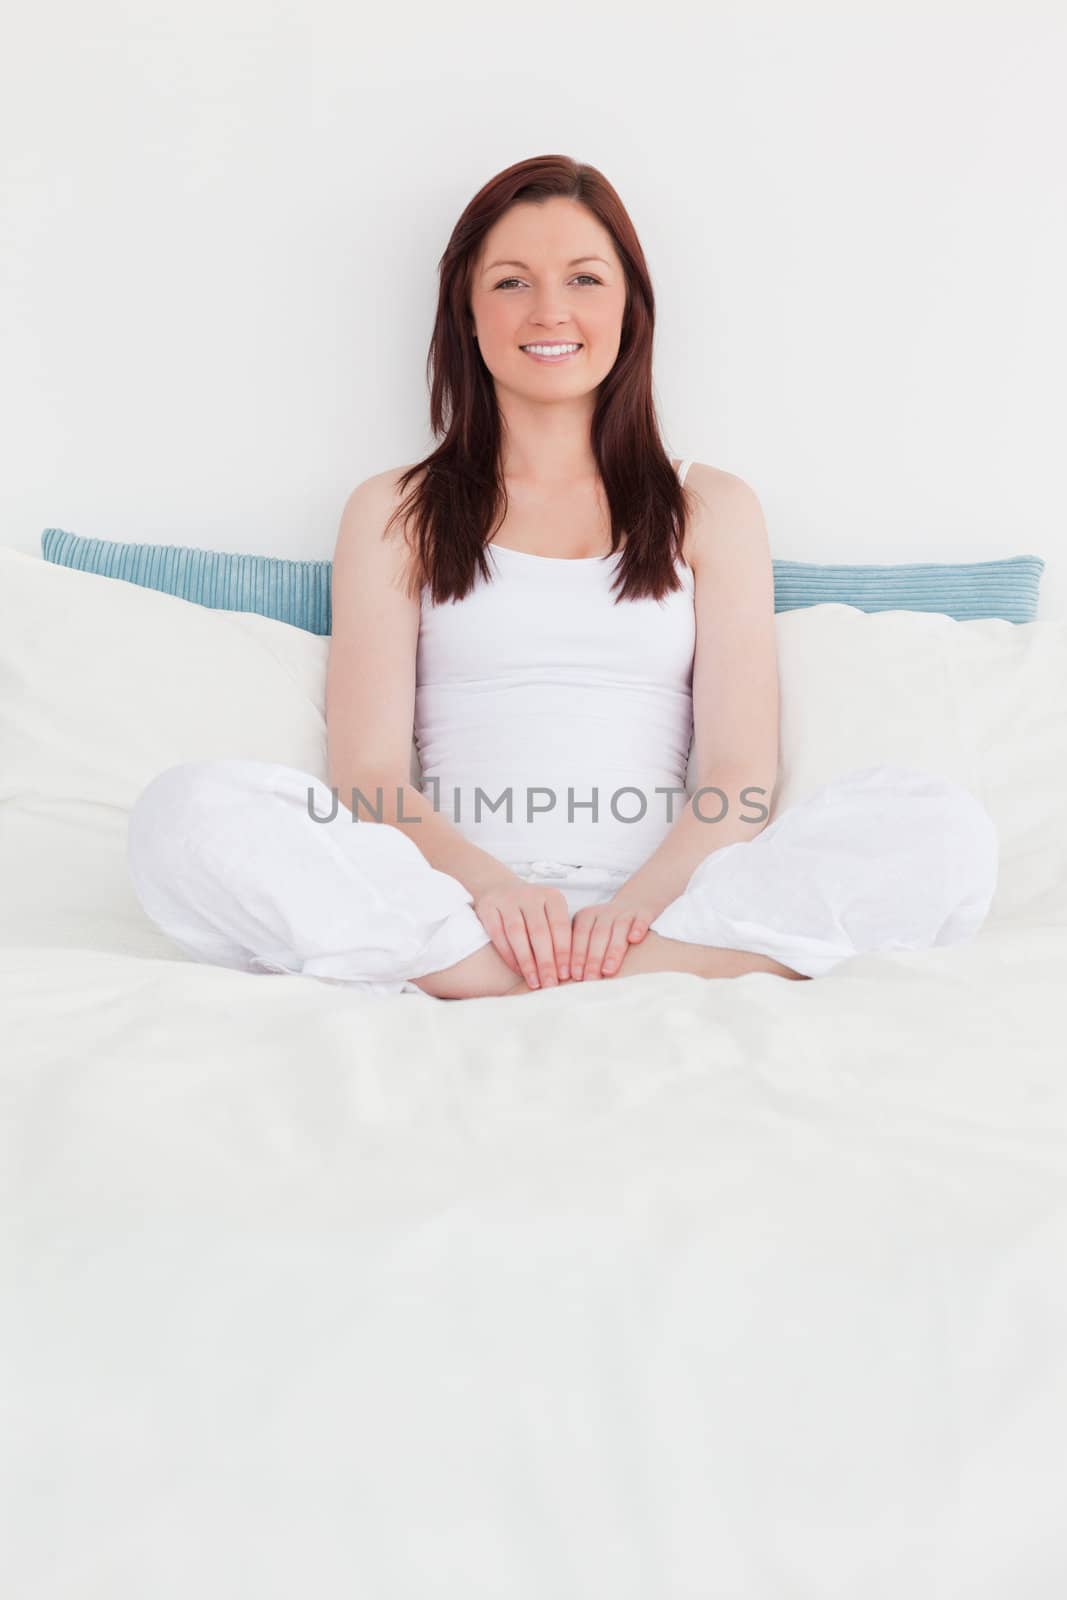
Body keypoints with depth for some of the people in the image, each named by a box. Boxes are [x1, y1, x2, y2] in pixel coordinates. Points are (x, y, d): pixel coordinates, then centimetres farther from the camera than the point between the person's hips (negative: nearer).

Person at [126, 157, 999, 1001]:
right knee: (189, 811, -27)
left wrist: (639, 901, -17)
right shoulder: (394, 512, 15)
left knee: (940, 824, -25)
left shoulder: (712, 509, 17)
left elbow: (740, 775, 4)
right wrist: (490, 886, -18)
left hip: (665, 904, 1)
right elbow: (368, 772, 3)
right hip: (457, 907, 0)